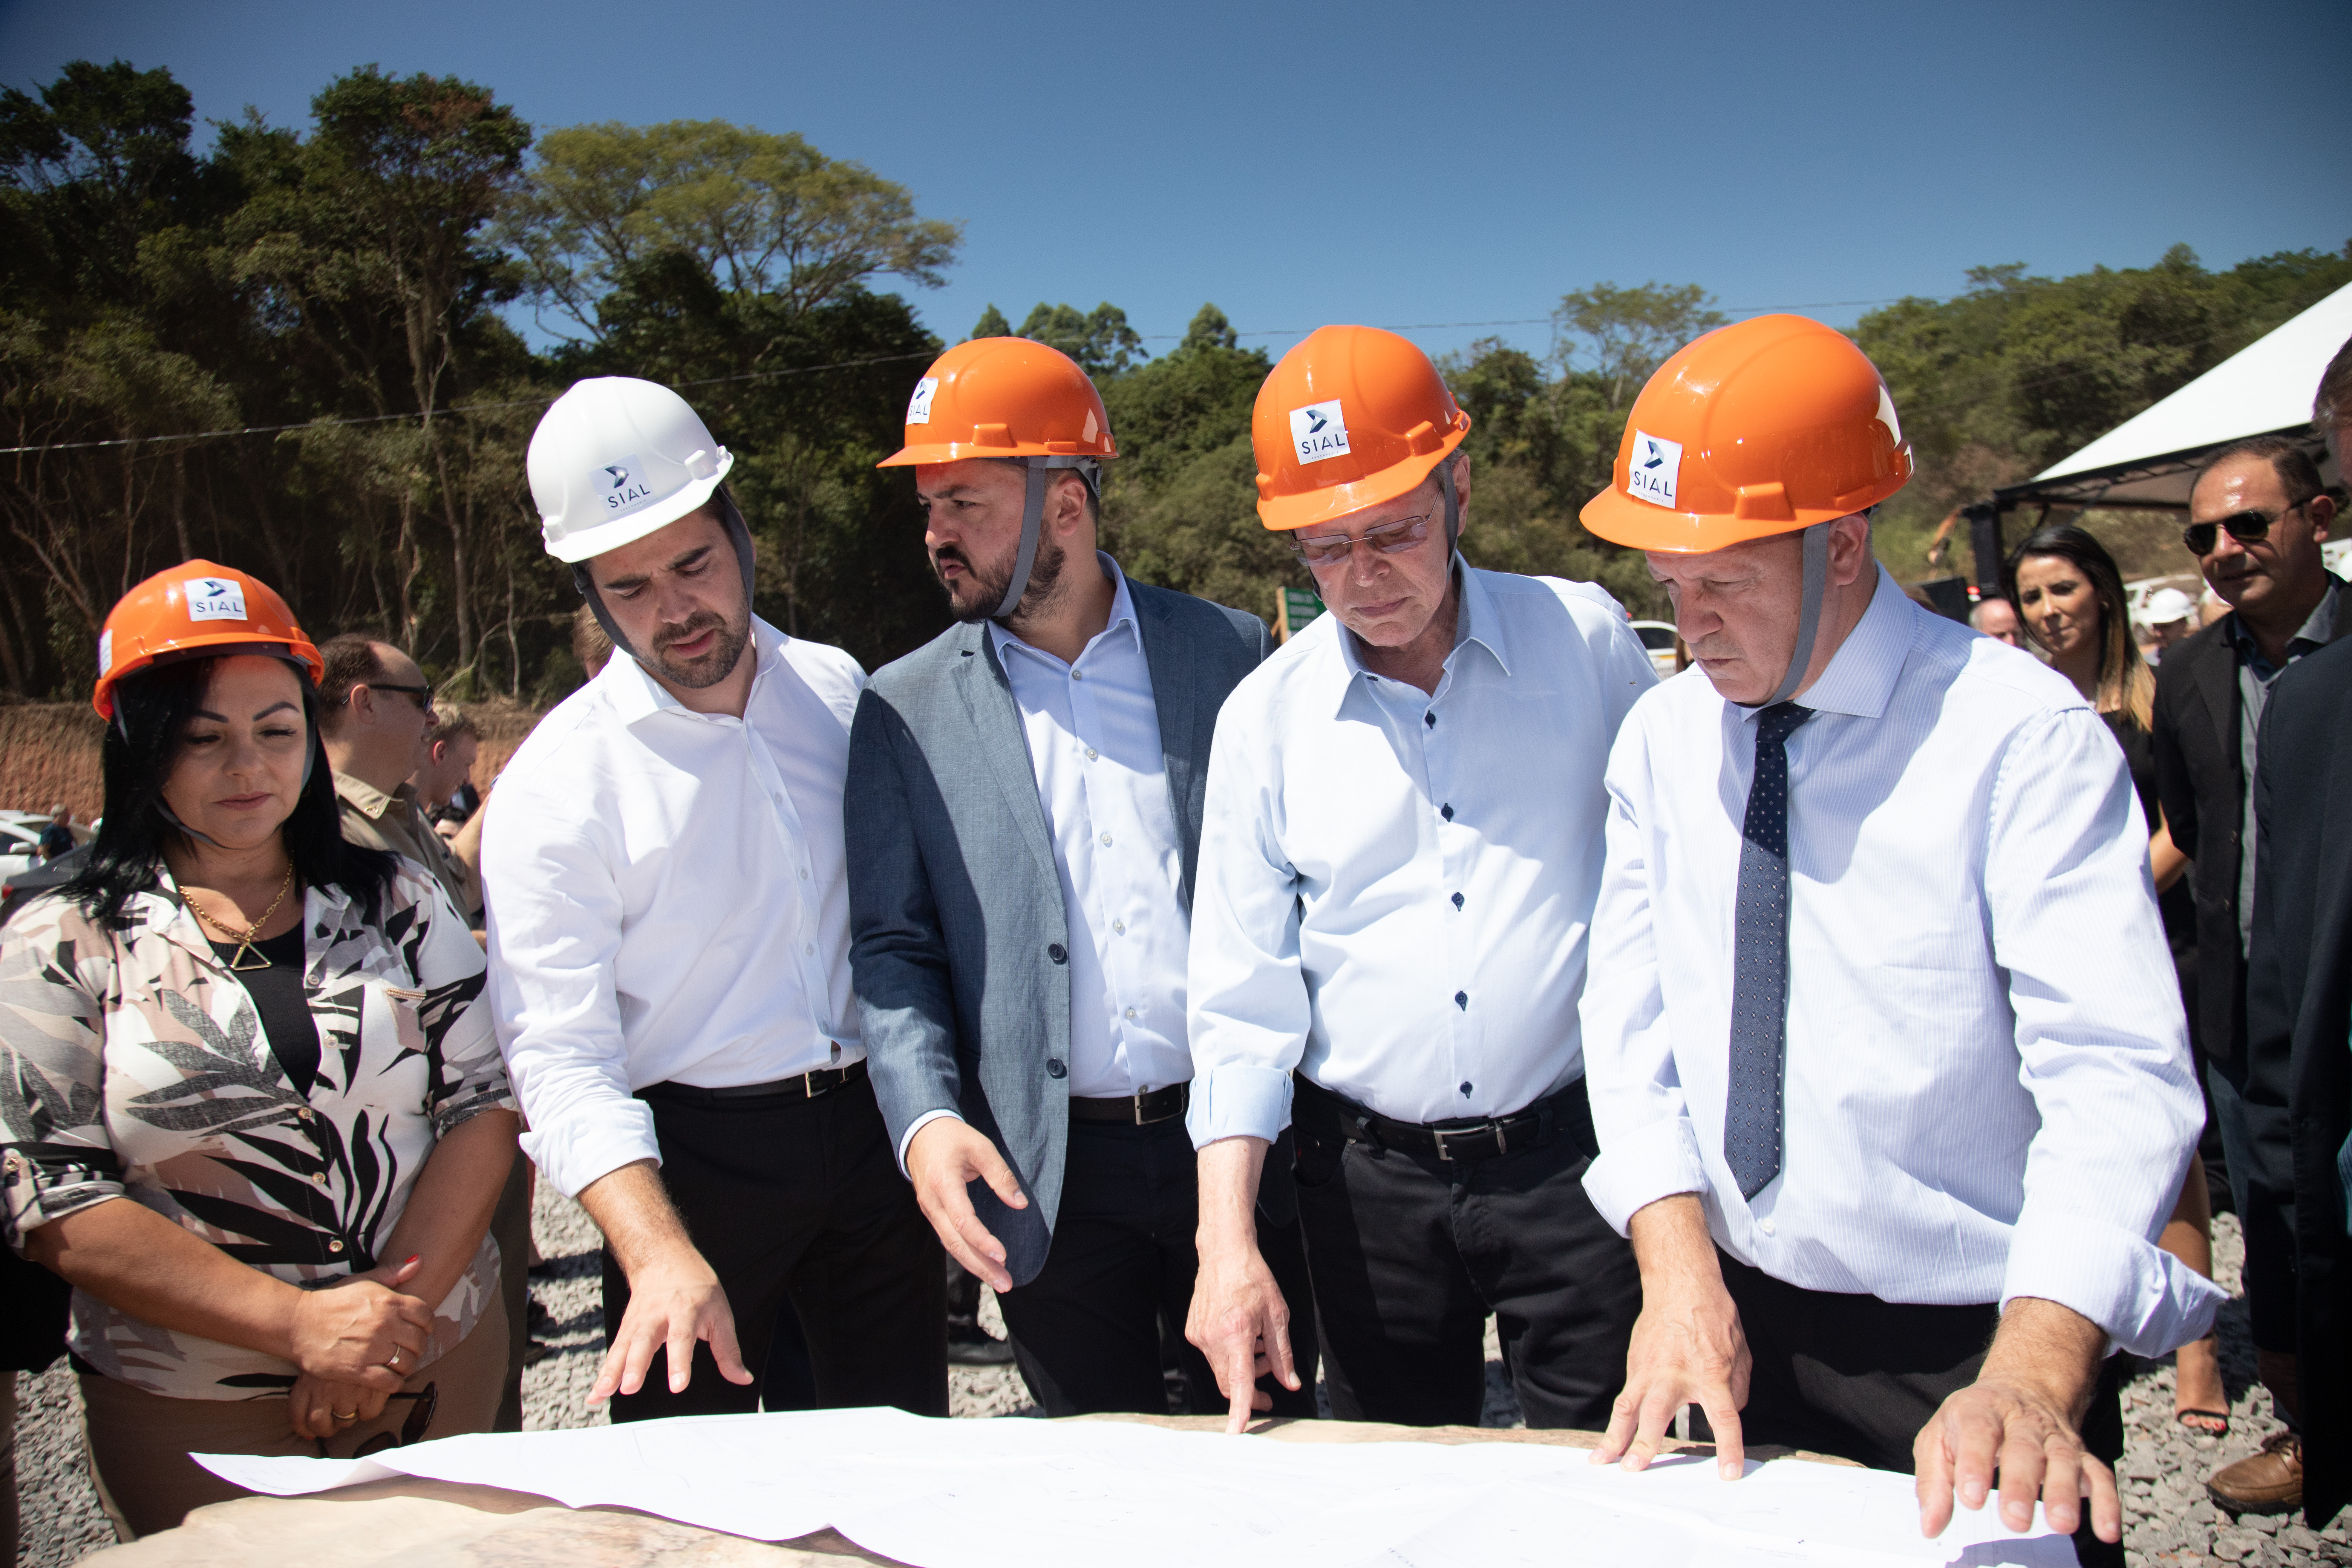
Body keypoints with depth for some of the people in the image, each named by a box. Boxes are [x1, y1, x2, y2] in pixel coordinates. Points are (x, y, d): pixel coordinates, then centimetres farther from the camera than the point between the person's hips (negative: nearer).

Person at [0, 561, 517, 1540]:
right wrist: (298, 1321, -20)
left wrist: (399, 1313, -16)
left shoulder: (399, 903, 2)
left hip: (442, 1374, 3)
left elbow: (482, 1108, -3)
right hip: (194, 1423, -2)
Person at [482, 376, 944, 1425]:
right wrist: (658, 1252, -29)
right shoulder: (553, 785, -10)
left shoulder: (839, 689, 3)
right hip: (690, 1160, -3)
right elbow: (561, 1059, -15)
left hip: (872, 1133, 3)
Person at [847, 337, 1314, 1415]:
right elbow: (892, 950, 1)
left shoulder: (1228, 652, 1)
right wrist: (927, 1120, -15)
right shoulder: (907, 710, 1)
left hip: (1232, 1138, 0)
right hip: (1042, 1174, 0)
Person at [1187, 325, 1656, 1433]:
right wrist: (1227, 1243, -7)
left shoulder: (1586, 638, -2)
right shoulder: (1265, 715, -2)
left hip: (1574, 1161, -1)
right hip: (1371, 1181, 1)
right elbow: (1240, 1000, -1)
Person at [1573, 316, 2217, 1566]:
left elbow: (2117, 1078, -22)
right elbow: (1633, 1022, 0)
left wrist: (2029, 1383, -33)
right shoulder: (1662, 739, 0)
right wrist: (1680, 1273, -14)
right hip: (1742, 1339, 4)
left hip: (1974, 1353, -4)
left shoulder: (2021, 735, -15)